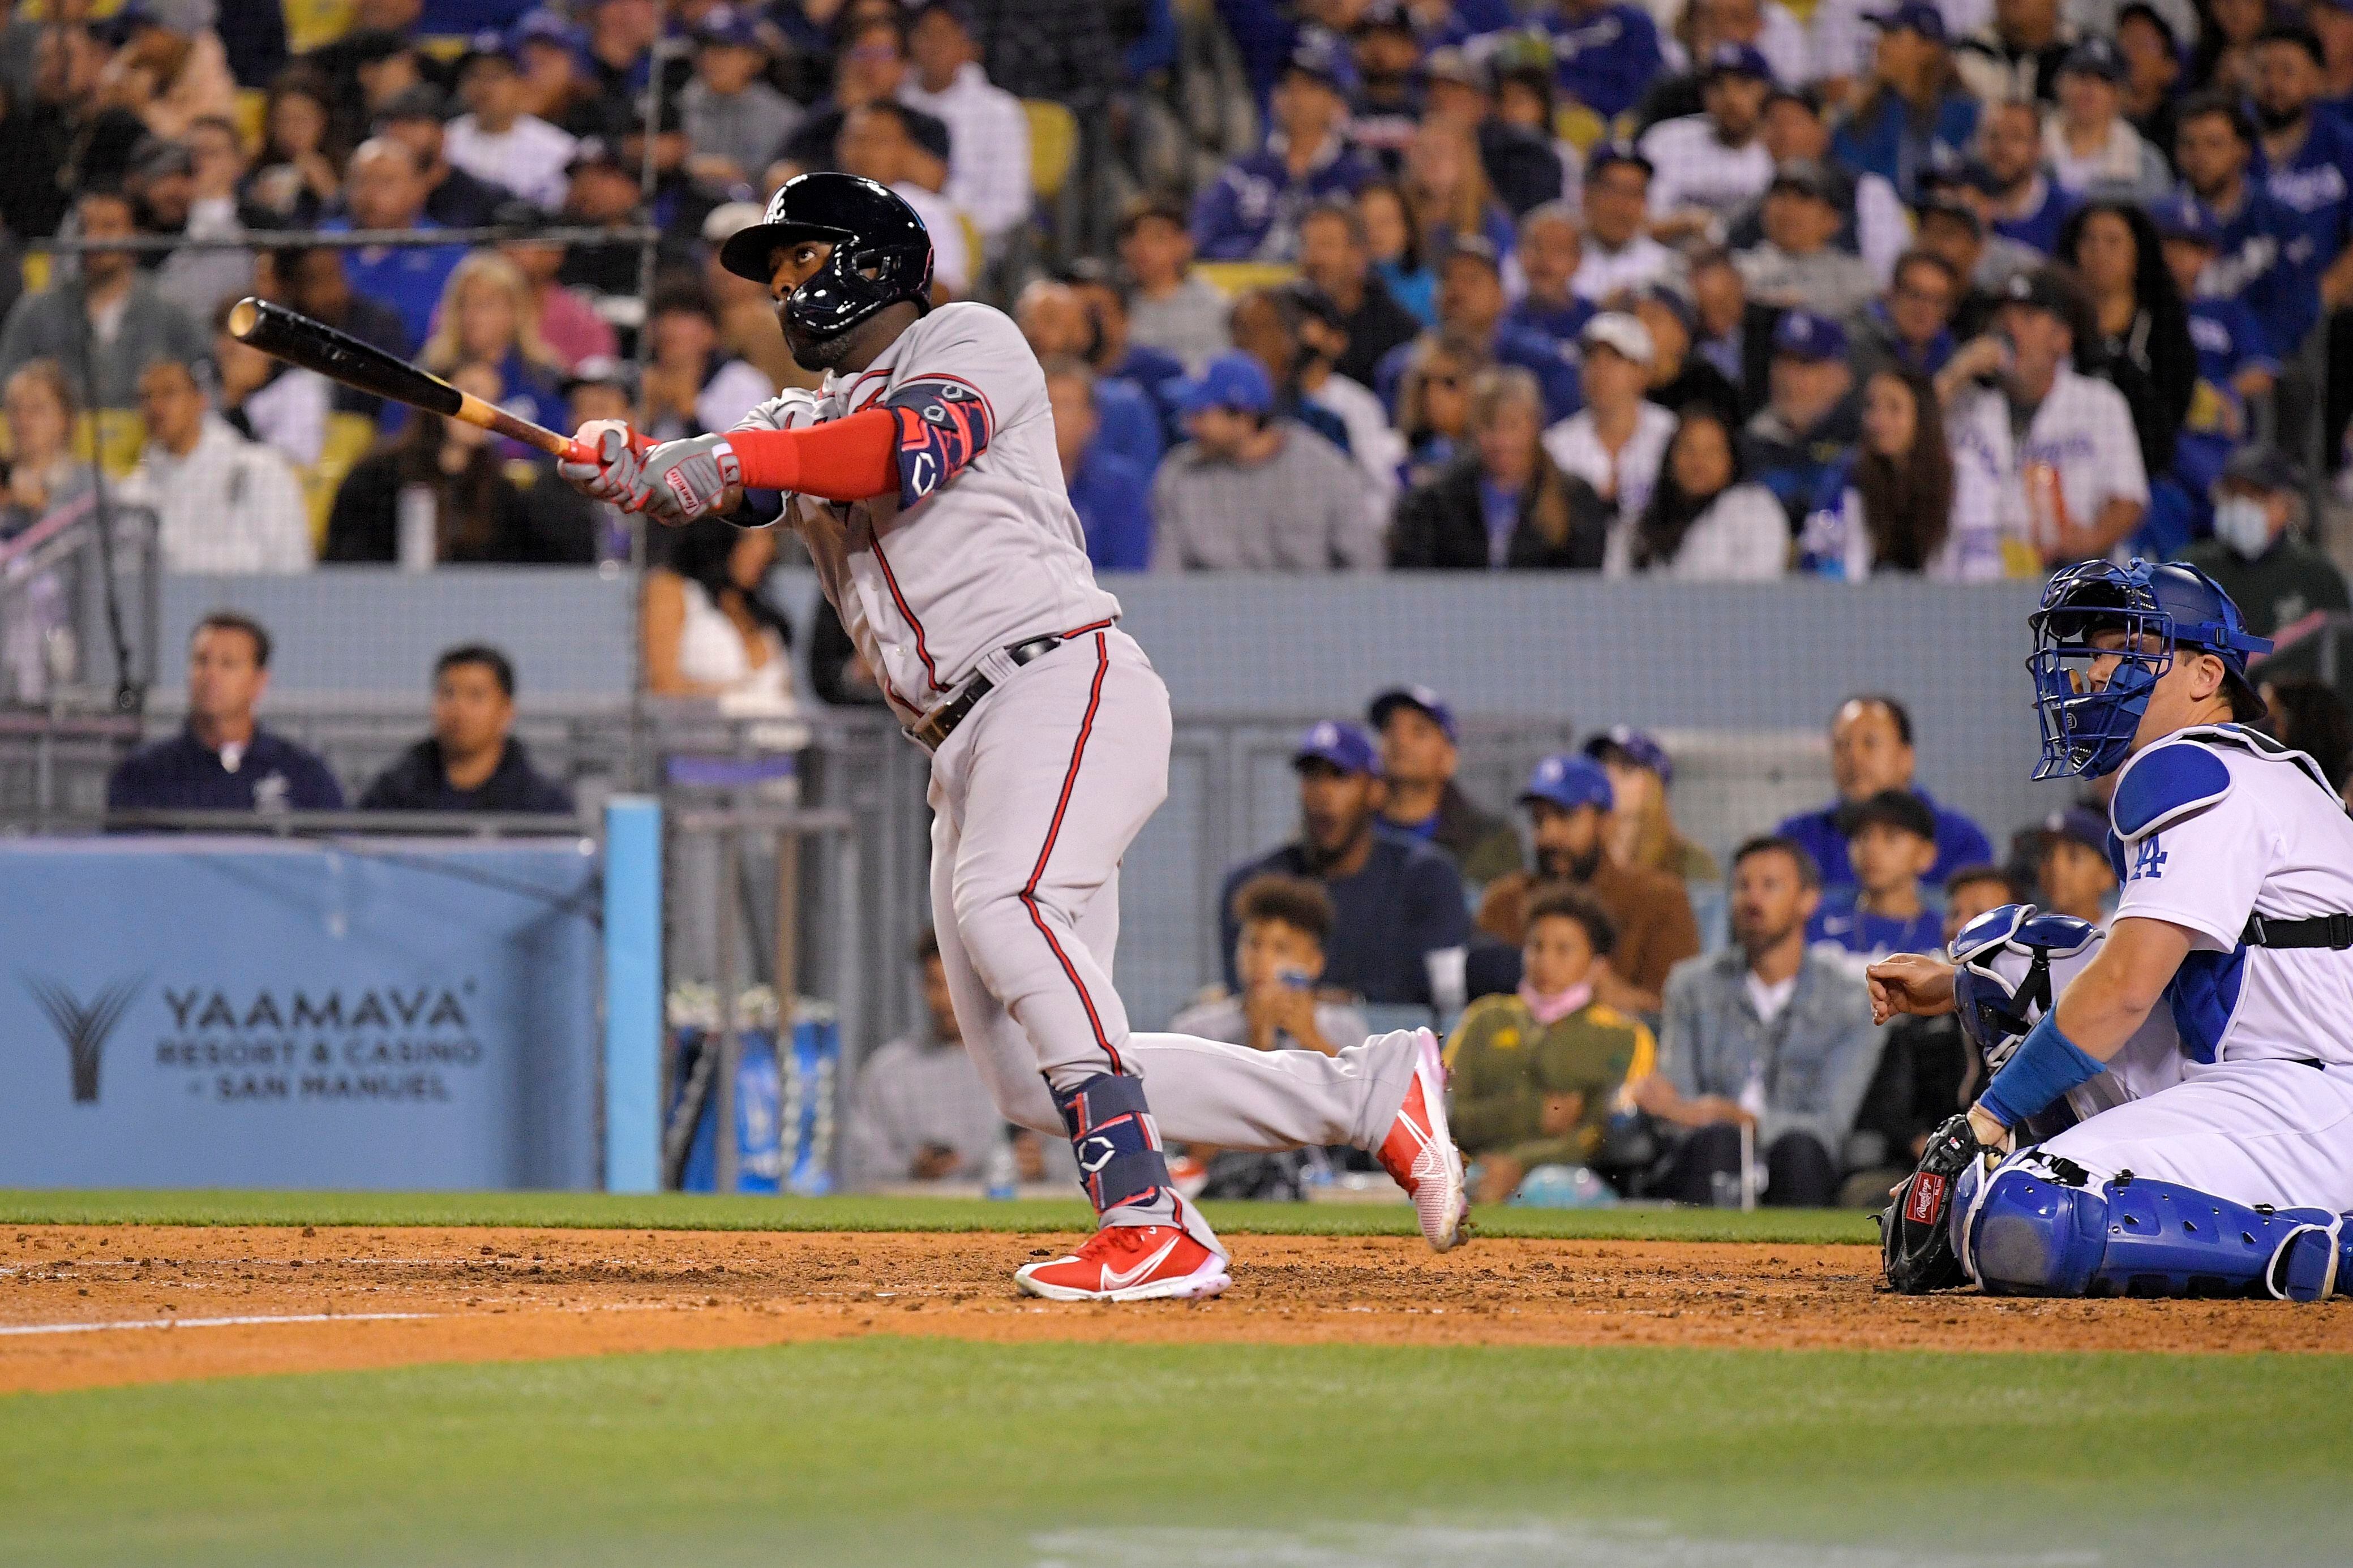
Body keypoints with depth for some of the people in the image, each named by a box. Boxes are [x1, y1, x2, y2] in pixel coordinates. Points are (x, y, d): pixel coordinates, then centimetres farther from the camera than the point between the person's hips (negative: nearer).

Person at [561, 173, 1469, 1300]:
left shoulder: (967, 340, 5)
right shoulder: (807, 422, 26)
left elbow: (918, 449, -17)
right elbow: (713, 479, 6)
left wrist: (737, 456, -26)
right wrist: (628, 468, -17)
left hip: (1063, 677, -8)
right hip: (966, 748, 8)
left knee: (1003, 902, -34)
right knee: (1031, 1083, 0)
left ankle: (1150, 1227, -38)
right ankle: (1371, 1093, 8)